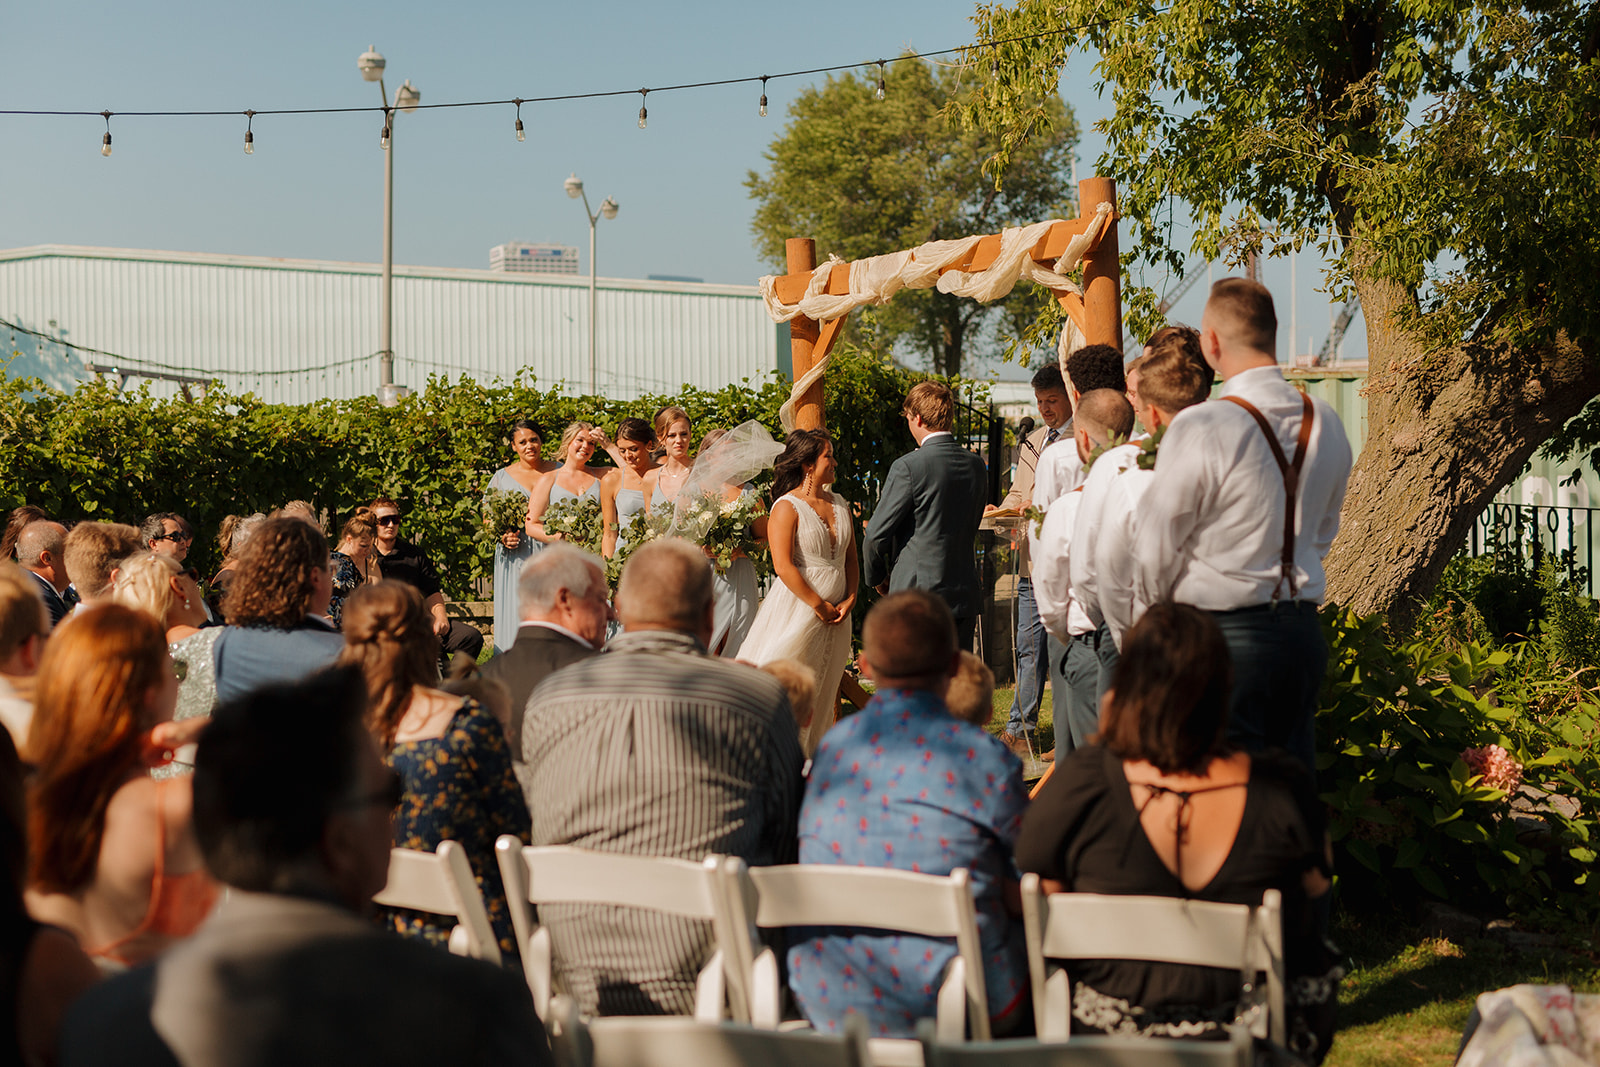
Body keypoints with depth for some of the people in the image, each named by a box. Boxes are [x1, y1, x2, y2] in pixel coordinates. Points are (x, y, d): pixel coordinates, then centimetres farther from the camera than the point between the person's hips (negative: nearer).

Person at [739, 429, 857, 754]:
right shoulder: (787, 507, -9)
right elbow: (783, 566, -16)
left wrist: (850, 599, 0)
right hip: (798, 610, -7)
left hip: (836, 614, 7)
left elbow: (851, 559, 17)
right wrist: (820, 606, -14)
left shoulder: (840, 505, 13)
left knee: (823, 695, 9)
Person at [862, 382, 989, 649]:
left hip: (916, 597, -6)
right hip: (965, 596, 6)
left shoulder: (908, 467, -12)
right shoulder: (976, 467, 7)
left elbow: (876, 536, -7)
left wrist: (877, 578, 7)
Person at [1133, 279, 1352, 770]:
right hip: (1304, 628, 7)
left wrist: (1161, 610, 13)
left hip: (1223, 635, -6)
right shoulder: (1326, 424, 6)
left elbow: (1155, 551, -7)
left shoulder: (1200, 429, -15)